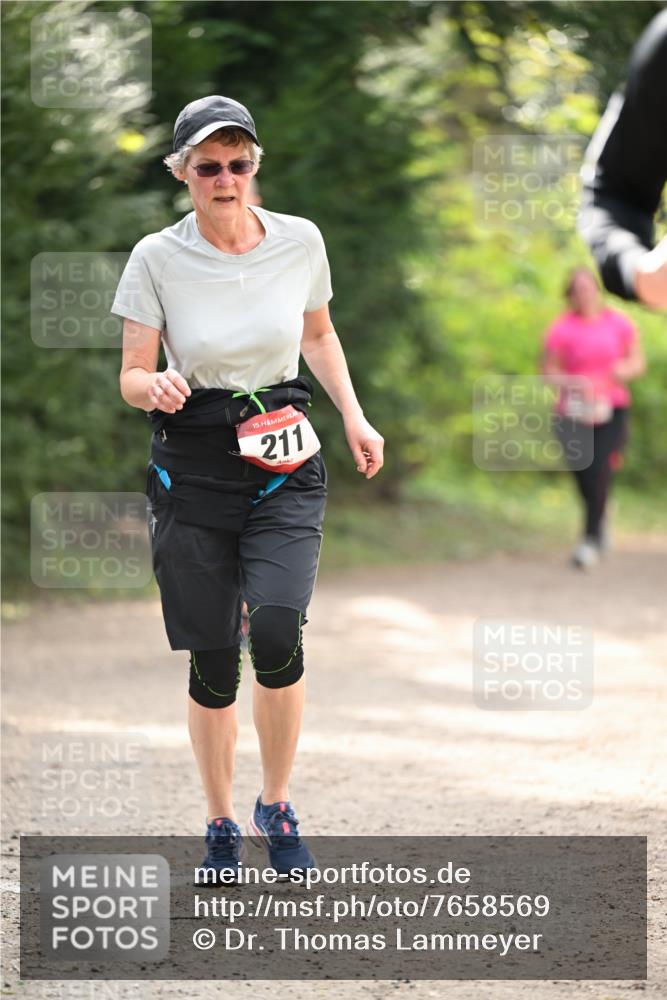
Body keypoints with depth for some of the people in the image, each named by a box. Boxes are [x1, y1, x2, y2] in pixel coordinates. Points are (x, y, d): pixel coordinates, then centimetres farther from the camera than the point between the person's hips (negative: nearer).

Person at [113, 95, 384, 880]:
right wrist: (156, 388, -25)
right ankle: (221, 826, 22)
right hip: (192, 470, 0)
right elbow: (131, 375, -3)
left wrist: (354, 416, 9)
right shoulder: (157, 258, -6)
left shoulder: (299, 241, 0)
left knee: (276, 629, -21)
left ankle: (276, 808, 0)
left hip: (284, 469, 0)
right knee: (212, 660, 2)